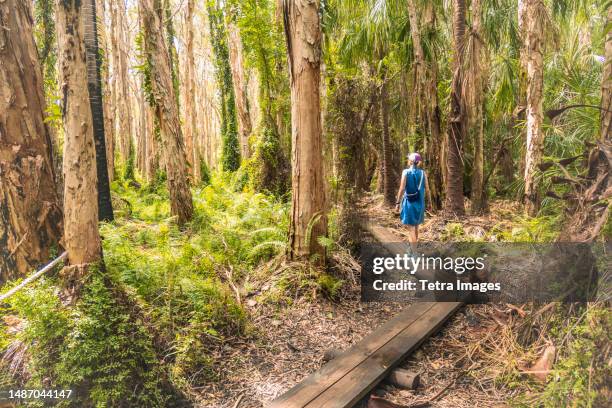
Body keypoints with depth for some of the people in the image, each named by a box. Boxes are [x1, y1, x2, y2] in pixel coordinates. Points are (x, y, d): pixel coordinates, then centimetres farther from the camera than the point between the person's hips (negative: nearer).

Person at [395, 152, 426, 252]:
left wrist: (398, 203, -11)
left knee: (411, 229, -1)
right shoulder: (422, 173, 2)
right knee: (416, 227, 19)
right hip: (420, 203, 5)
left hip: (409, 202, -5)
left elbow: (402, 189, -14)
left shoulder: (406, 172, -10)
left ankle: (414, 253, -3)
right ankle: (412, 249, 33)